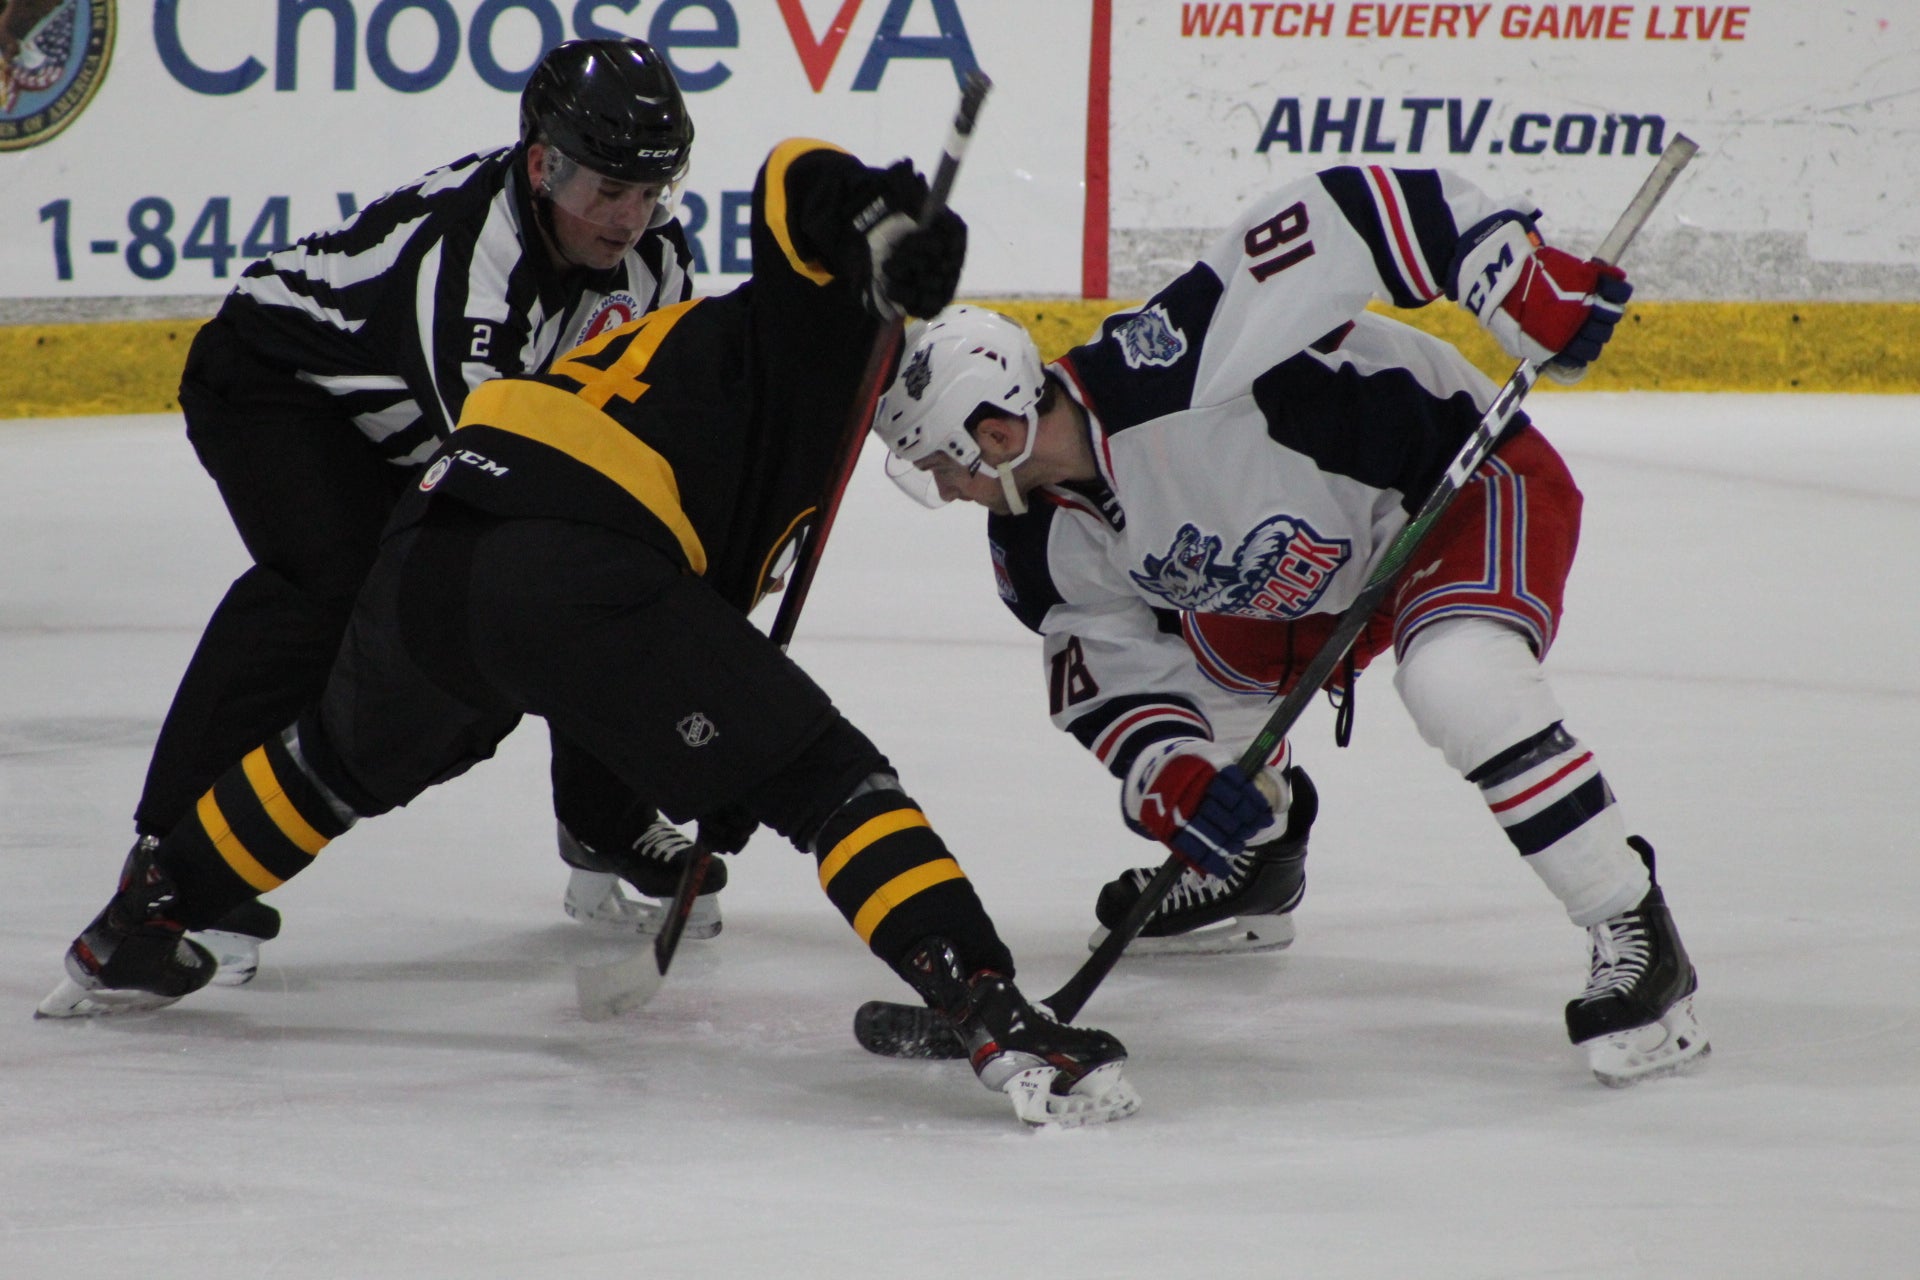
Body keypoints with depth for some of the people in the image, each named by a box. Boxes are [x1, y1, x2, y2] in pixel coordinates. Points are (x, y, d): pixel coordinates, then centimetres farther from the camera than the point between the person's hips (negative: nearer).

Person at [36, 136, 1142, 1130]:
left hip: (427, 559, 8)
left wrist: (714, 767, 36)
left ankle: (131, 939, 51)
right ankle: (1001, 1023, -21)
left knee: (344, 763, 38)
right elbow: (796, 185, -2)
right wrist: (886, 224, -17)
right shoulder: (815, 332, 19)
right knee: (829, 781, -5)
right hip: (568, 581, -8)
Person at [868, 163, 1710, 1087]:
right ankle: (1259, 850, 36)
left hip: (1471, 478, -9)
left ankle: (1633, 934, -24)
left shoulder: (1166, 361, -35)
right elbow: (1119, 687, 0)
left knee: (1457, 681, -34)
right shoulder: (1044, 549, -8)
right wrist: (1177, 782, -21)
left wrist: (1528, 287, -40)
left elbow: (1343, 215, -38)